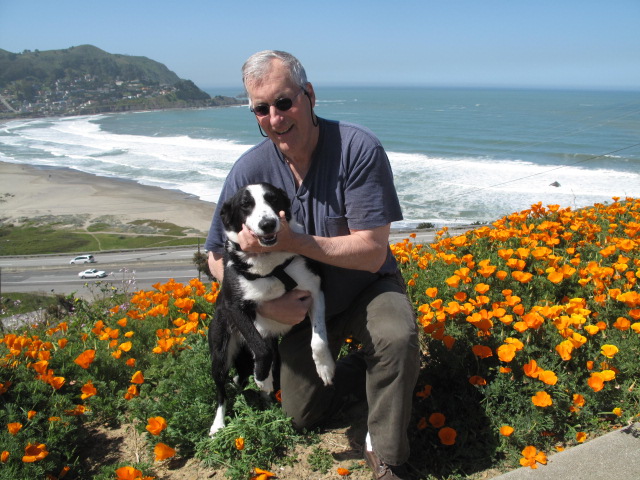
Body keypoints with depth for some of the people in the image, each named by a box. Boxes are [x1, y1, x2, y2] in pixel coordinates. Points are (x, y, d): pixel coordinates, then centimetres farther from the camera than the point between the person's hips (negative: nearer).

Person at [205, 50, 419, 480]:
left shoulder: (358, 149, -26)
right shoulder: (249, 171, -16)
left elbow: (372, 252, -28)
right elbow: (218, 257, -6)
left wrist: (289, 241, -36)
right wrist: (265, 304, -21)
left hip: (365, 288, -3)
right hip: (302, 302, 4)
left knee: (397, 337, -35)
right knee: (303, 415, 5)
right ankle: (356, 371, 34)